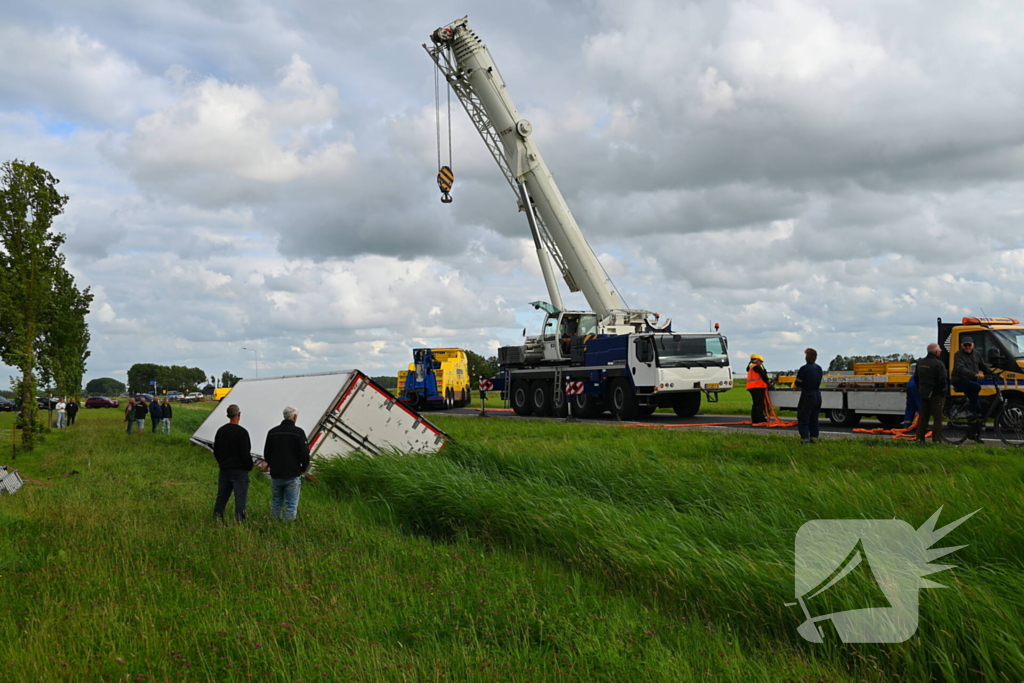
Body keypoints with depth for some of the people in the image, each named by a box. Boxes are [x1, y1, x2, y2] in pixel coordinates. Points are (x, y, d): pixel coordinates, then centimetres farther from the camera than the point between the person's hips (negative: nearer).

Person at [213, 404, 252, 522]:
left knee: (221, 497, 14)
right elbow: (246, 453, -16)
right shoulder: (242, 432, -15)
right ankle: (240, 520, -3)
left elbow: (216, 451, 14)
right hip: (239, 471, -7)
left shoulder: (221, 430, 6)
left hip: (224, 470, 7)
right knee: (240, 499, -2)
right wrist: (249, 467, -1)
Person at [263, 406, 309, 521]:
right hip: (292, 476, -4)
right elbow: (304, 454, -12)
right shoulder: (298, 432, -10)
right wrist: (303, 468, 5)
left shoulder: (272, 432, 4)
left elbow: (266, 454, 11)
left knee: (276, 504, 16)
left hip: (275, 475, 4)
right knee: (291, 505, 1)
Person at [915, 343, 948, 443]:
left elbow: (916, 378, 17)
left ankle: (920, 438, 12)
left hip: (923, 393, 7)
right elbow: (943, 380, -18)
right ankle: (937, 440, -4)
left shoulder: (920, 363, 10)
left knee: (923, 417, 12)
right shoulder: (938, 364, -15)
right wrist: (943, 392, -7)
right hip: (935, 394, -7)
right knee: (937, 418, -2)